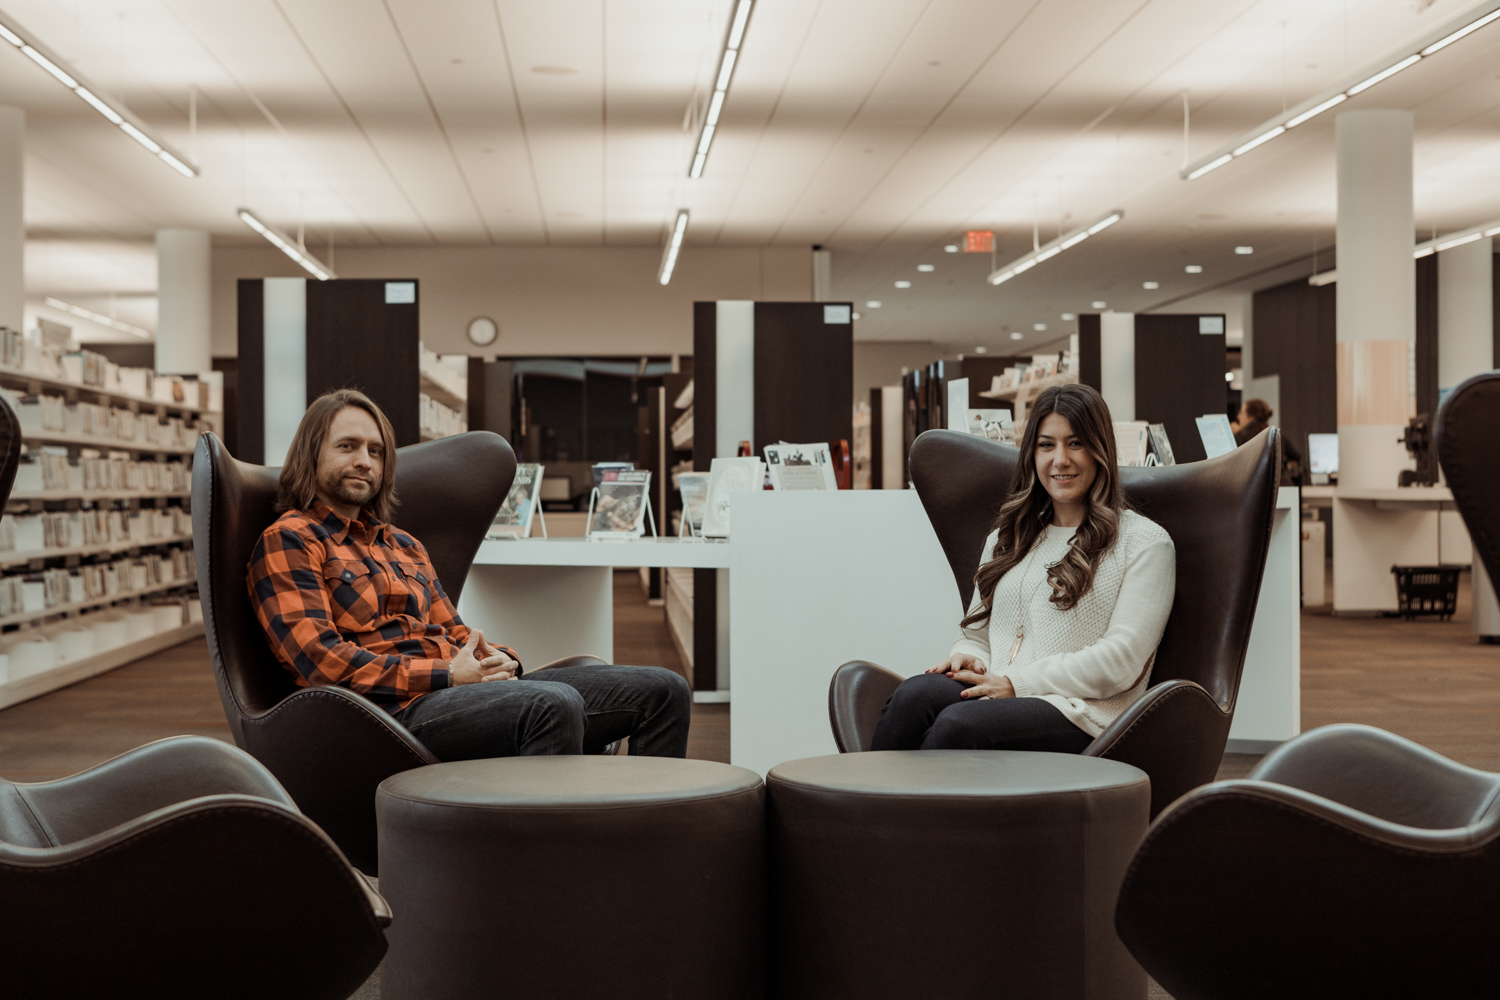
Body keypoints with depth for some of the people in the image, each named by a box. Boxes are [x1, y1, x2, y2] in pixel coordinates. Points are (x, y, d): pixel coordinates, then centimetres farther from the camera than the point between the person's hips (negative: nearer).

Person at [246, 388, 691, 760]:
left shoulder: (403, 545, 31)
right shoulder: (287, 541, 5)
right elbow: (320, 659, -9)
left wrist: (498, 660, 3)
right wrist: (446, 675, -13)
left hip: (470, 690, 8)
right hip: (397, 710, -8)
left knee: (663, 690, -5)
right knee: (555, 704, -38)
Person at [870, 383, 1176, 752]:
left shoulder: (1144, 542, 8)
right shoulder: (1005, 539, 27)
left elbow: (1121, 660, -4)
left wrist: (1016, 682, -11)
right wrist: (969, 658, 1)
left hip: (1079, 715, -5)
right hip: (994, 695, 5)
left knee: (958, 722, -36)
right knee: (916, 693, -32)